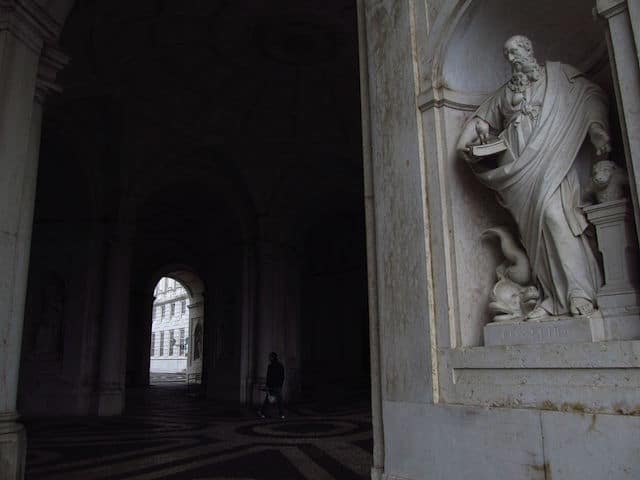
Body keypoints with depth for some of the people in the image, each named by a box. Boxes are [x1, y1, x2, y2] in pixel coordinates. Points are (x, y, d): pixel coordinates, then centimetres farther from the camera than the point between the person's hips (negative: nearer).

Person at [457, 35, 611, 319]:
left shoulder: (556, 74, 15)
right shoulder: (505, 92, 25)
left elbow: (590, 97, 9)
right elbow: (482, 121, 28)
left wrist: (597, 129, -6)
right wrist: (474, 140, 6)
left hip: (548, 157, -4)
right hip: (517, 163, 4)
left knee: (553, 214, -23)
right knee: (533, 226, -6)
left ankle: (579, 291, -21)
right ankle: (555, 296, -5)